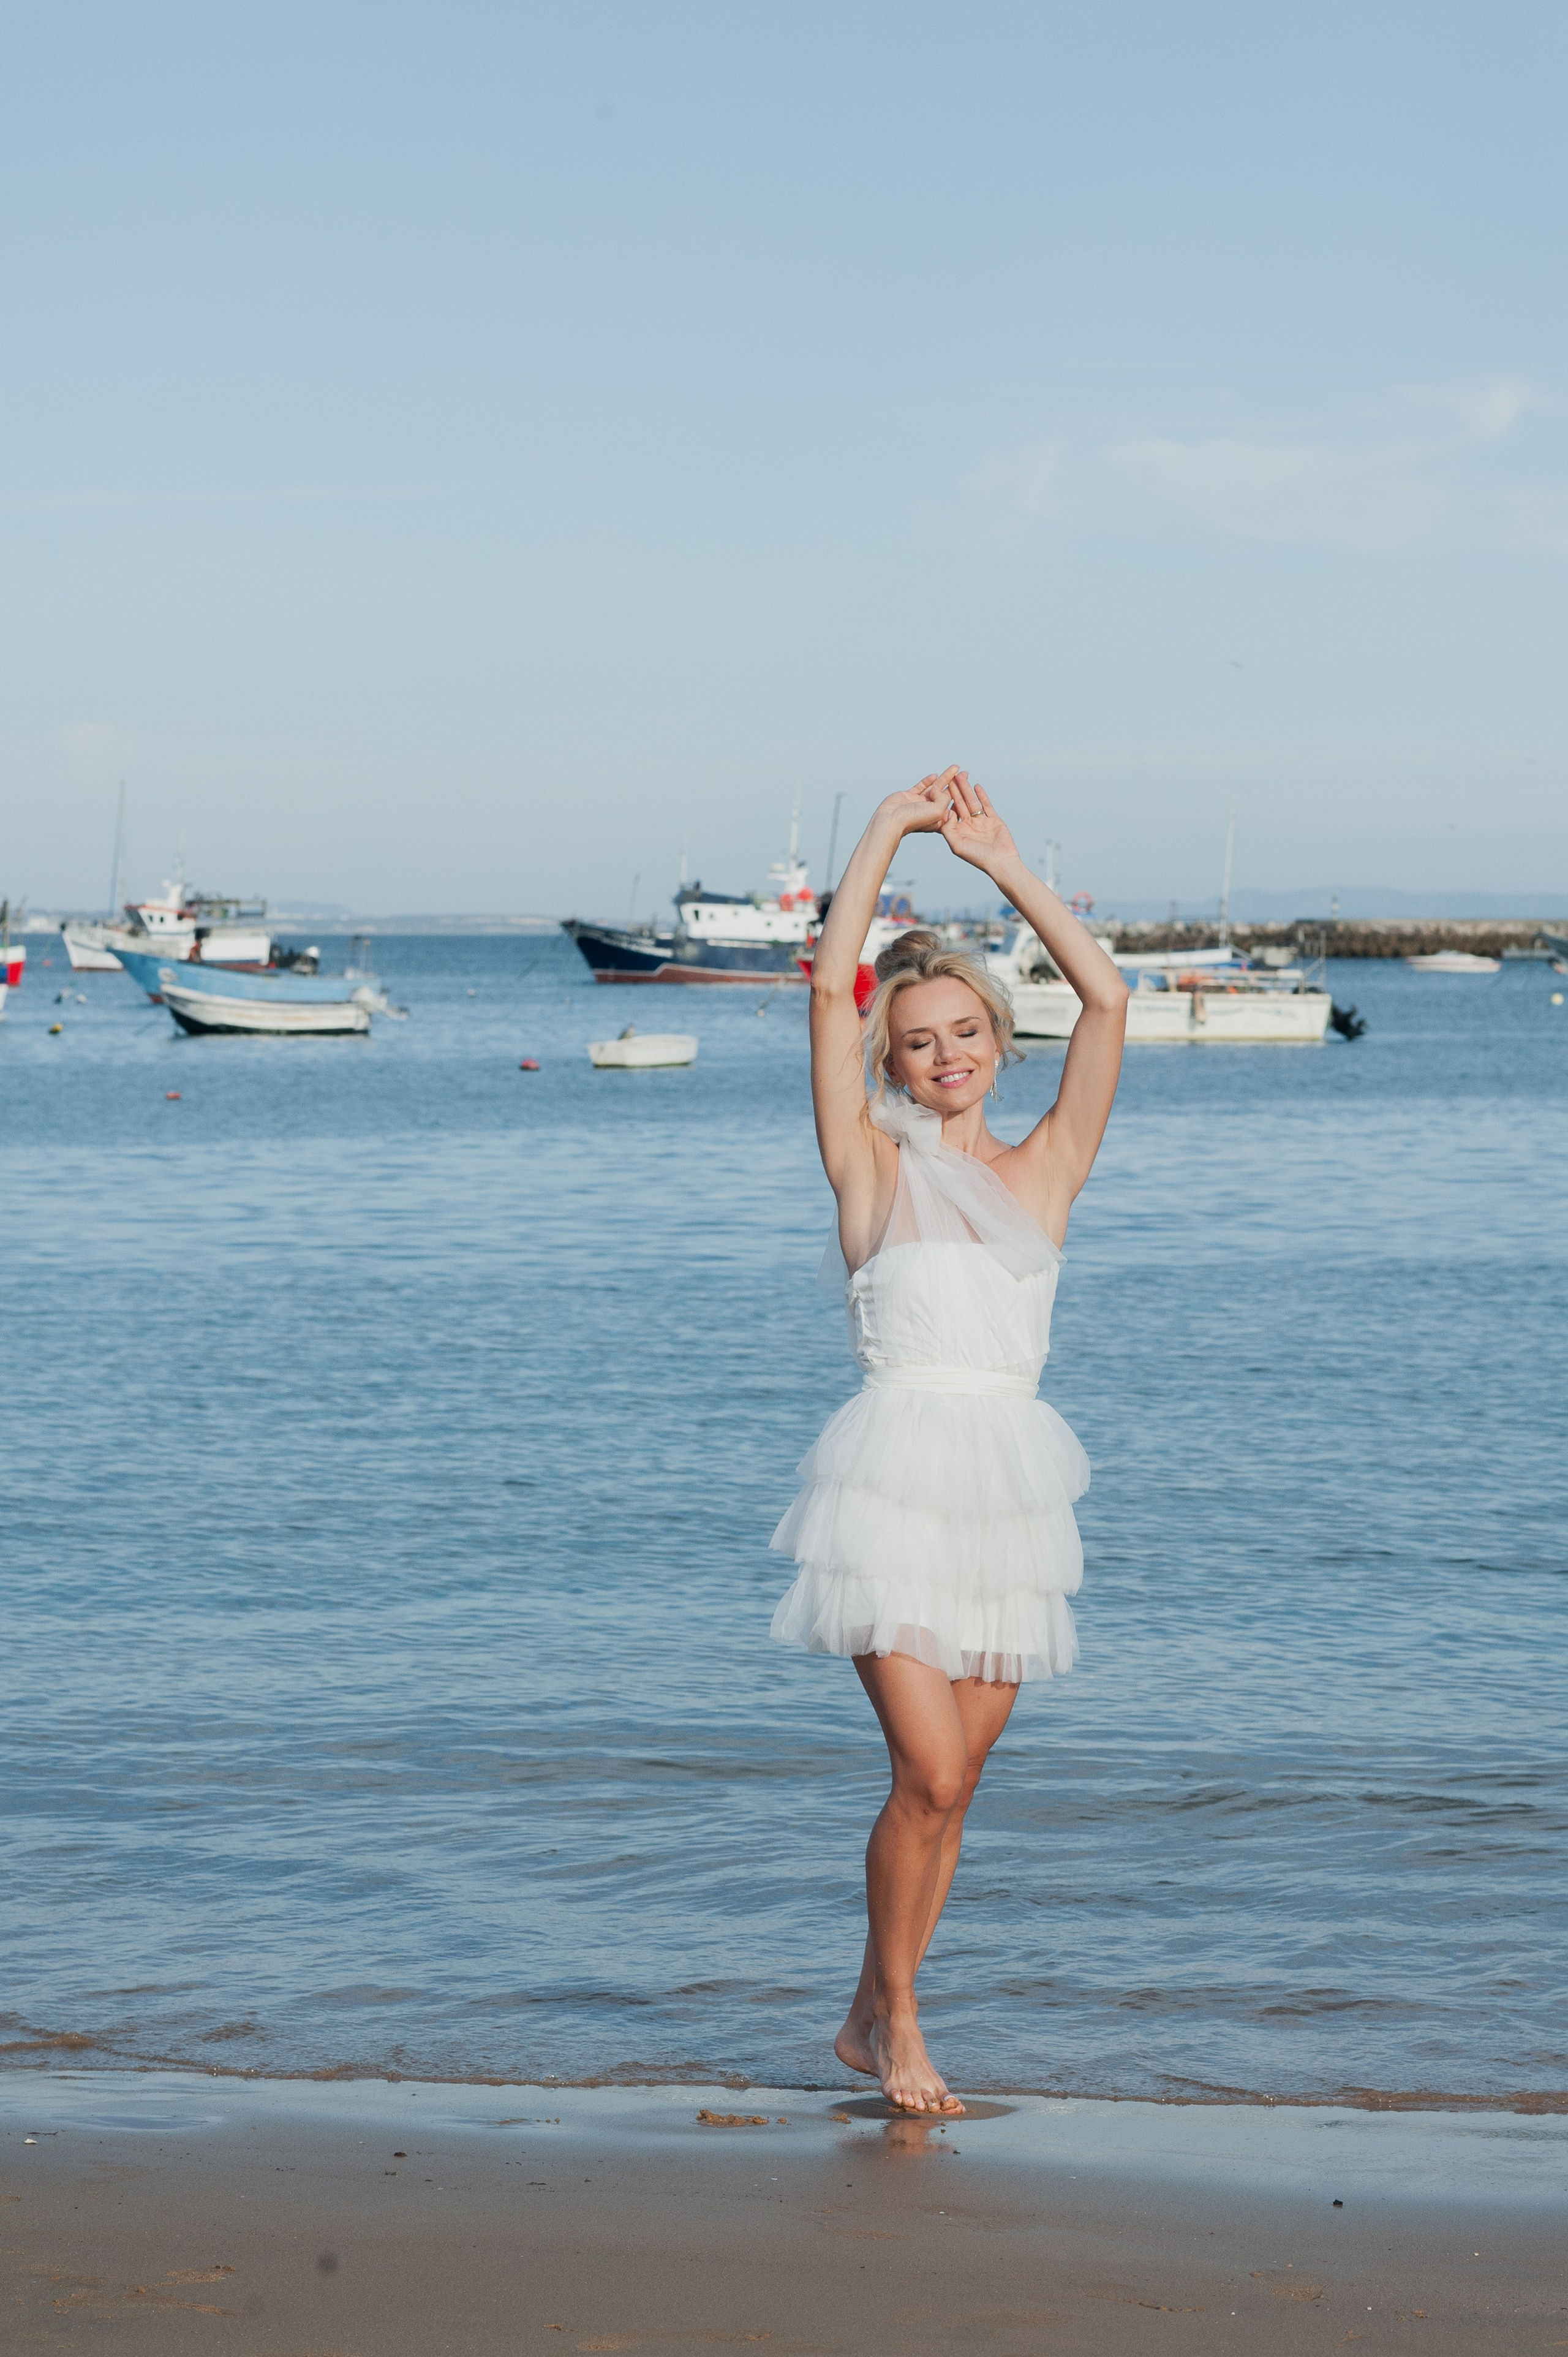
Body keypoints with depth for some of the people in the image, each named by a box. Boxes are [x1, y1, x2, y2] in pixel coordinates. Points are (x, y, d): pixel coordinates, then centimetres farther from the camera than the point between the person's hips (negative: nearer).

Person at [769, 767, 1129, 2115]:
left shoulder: (1044, 1172, 12)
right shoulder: (875, 1166, 5)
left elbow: (1108, 1001, 5)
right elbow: (832, 986, -4)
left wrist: (1001, 861, 7)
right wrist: (891, 832, 1)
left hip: (1009, 1485, 4)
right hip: (899, 1474, -4)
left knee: (953, 1780, 6)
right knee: (931, 1774, -12)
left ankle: (872, 2020, 21)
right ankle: (895, 2020, 6)